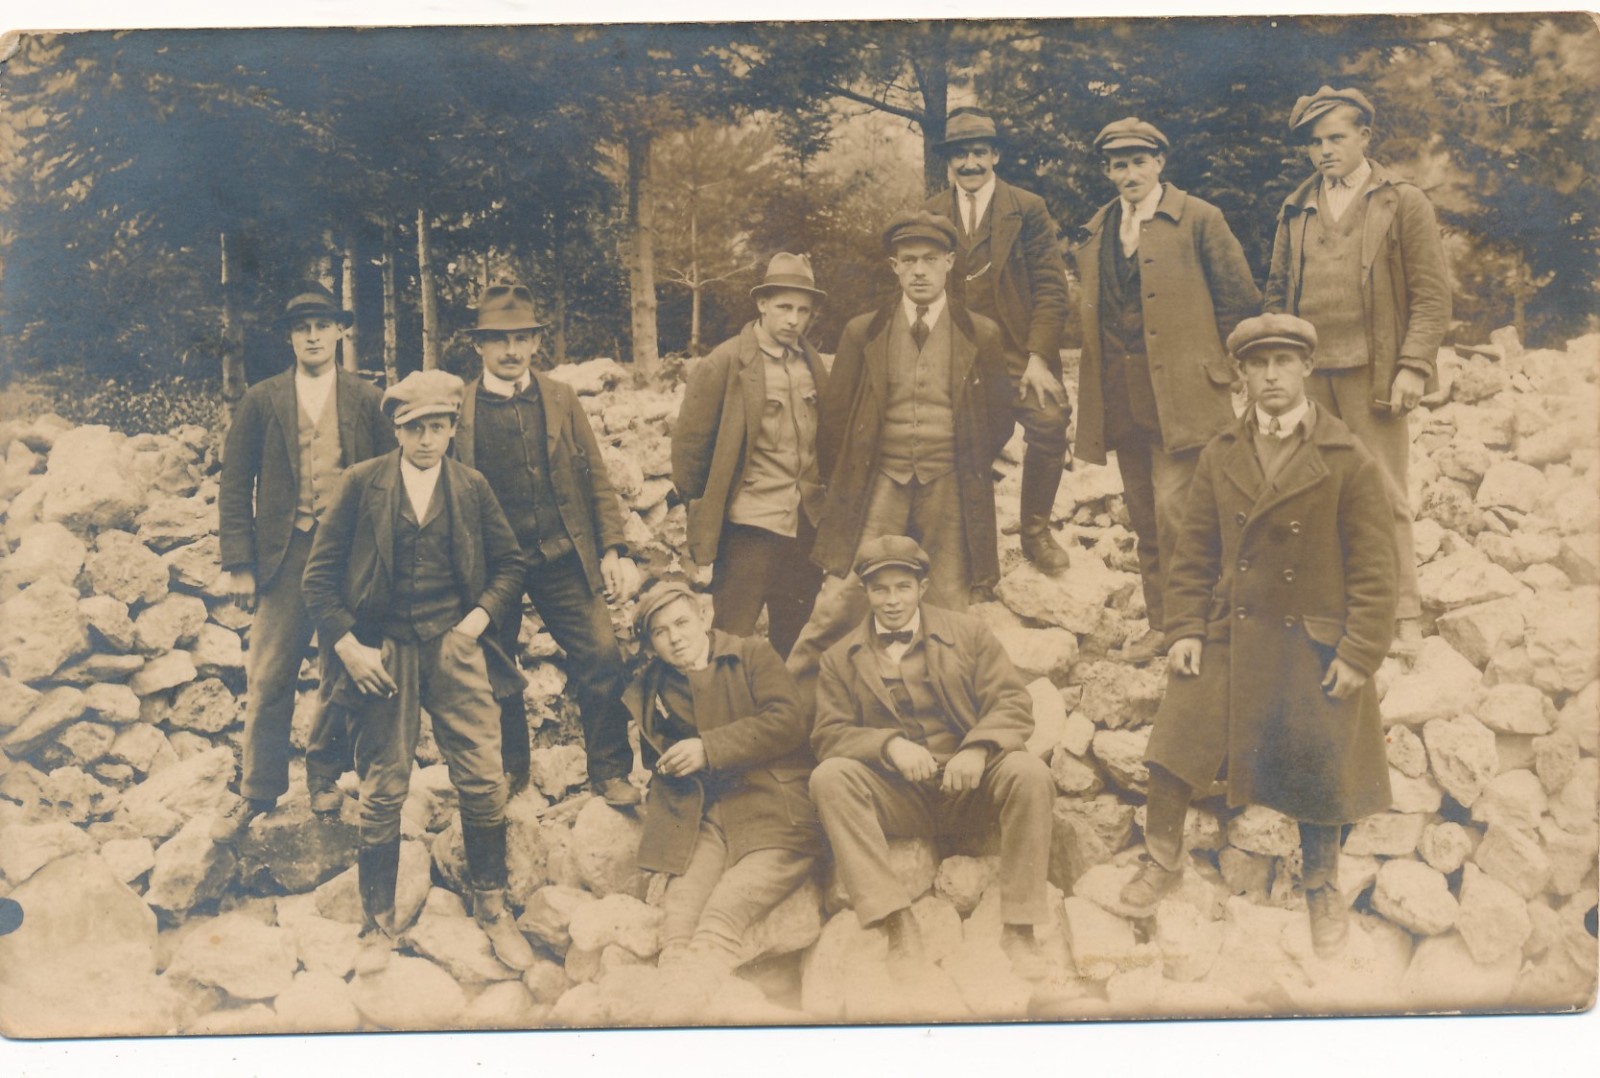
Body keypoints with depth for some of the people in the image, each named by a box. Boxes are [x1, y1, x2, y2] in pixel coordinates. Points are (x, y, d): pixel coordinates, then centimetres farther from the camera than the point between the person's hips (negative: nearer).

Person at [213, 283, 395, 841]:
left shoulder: (366, 399, 7)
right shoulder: (261, 401, 6)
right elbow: (235, 484, 5)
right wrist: (238, 563, -2)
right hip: (283, 555, 0)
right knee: (269, 679, 0)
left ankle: (325, 774, 26)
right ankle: (257, 791, 13)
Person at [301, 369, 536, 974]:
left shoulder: (472, 488, 7)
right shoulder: (362, 484, 1)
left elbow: (509, 565, 15)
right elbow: (320, 575, 2)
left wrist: (480, 617, -1)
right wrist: (349, 647, -7)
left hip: (454, 646, 1)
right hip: (383, 652, -1)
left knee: (484, 781, -4)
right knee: (382, 791, 3)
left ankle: (492, 907, 14)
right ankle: (377, 924, 18)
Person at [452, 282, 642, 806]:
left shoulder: (561, 400, 6)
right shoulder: (458, 408, 0)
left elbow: (595, 478, 5)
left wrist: (616, 550, -2)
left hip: (563, 556, 1)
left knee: (602, 657, -7)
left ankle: (610, 771, 9)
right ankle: (509, 770, 31)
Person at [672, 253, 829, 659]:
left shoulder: (813, 364, 9)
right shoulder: (725, 364, -7)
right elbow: (689, 442, -4)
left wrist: (821, 507, 10)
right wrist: (702, 514, -2)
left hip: (806, 528, 5)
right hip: (748, 529, -5)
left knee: (795, 643, 14)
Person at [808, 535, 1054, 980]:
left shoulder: (969, 633, 10)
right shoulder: (841, 658, 10)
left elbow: (1013, 703, 0)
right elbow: (829, 734, -1)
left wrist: (979, 747, -22)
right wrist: (890, 744, -21)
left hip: (971, 786, 0)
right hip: (897, 796, 0)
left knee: (1029, 772, -30)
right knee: (829, 776, -28)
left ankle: (1019, 925, -20)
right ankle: (898, 921, -31)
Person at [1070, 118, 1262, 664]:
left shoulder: (1198, 220, -1)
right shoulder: (1094, 232, 14)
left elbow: (1240, 299, 1)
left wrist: (1219, 367, 3)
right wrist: (1100, 376, 14)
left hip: (1180, 393, -5)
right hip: (1120, 399, 5)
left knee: (1174, 511, -11)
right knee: (1144, 519, 10)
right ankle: (1160, 623, 21)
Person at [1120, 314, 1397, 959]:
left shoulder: (1349, 462, -7)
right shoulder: (1220, 457, 3)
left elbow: (1373, 567, -6)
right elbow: (1195, 552, 6)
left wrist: (1359, 653, -11)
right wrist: (1186, 628, -3)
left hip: (1314, 647, -2)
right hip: (1227, 638, 3)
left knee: (1315, 776, 3)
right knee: (1175, 750, -2)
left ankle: (1322, 888, 29)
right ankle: (1164, 861, 23)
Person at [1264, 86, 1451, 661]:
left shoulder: (1403, 201, 3)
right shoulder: (1296, 209, 14)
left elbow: (1431, 293, -2)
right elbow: (1277, 290, 16)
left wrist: (1414, 366, -11)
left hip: (1372, 373, -3)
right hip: (1307, 374, 4)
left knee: (1383, 496, -1)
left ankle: (1403, 617, 9)